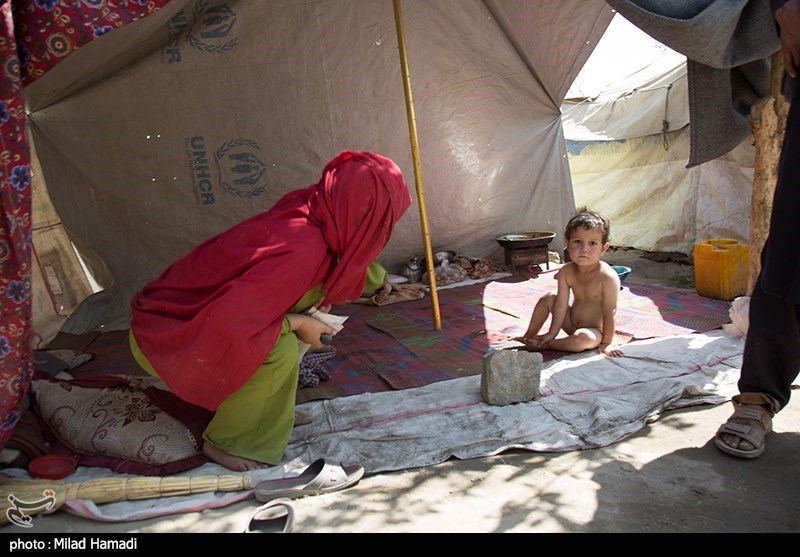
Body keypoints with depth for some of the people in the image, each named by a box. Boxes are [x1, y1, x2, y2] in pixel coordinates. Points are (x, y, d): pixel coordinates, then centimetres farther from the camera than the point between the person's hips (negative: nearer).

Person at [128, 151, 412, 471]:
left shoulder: (306, 213, -7)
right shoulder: (301, 251, -34)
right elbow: (226, 324, -39)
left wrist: (382, 284, 28)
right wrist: (294, 323, -25)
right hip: (166, 340, -8)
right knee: (282, 350, -28)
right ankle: (227, 442, -1)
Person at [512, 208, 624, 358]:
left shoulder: (608, 277, -27)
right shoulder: (566, 272, -11)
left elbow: (609, 312, -22)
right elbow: (561, 305, -8)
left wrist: (606, 343, -18)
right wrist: (552, 332, -9)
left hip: (595, 331, -6)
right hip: (572, 323, 6)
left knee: (583, 338, -37)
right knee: (547, 299, -1)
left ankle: (545, 345, -14)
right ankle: (529, 336, 14)